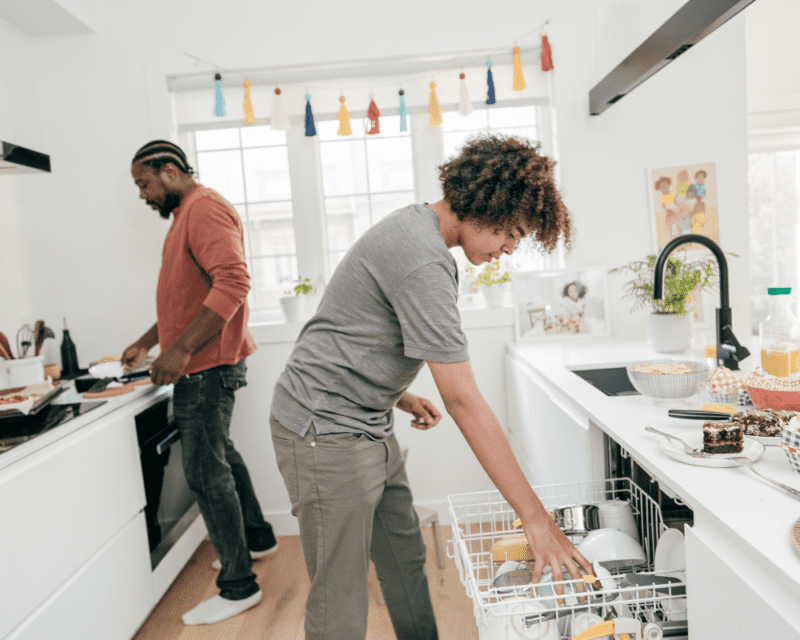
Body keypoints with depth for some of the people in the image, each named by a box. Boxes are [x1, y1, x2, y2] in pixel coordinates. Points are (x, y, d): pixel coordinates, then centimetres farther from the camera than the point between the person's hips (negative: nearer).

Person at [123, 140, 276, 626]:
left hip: (208, 365, -11)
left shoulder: (205, 208, -13)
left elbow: (233, 282, -26)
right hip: (205, 365, 11)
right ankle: (258, 538, 37)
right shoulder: (187, 213, 21)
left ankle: (239, 585, 9)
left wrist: (182, 348, -28)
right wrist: (148, 343, 24)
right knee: (220, 454, 20)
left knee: (206, 471, -4)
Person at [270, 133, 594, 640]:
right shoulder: (424, 261, -25)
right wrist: (536, 517, -22)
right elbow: (464, 401, -27)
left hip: (367, 426, 10)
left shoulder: (414, 226, 7)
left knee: (405, 559, 18)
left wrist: (401, 398, 14)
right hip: (325, 431, -10)